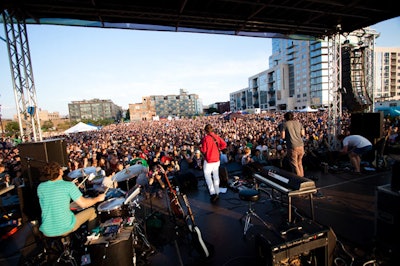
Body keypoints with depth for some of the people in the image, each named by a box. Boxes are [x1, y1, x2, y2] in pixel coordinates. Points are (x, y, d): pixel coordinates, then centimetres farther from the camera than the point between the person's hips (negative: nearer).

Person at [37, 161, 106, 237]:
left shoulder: (40, 187, -3)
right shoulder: (68, 185, -16)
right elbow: (83, 204, -13)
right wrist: (98, 198, 4)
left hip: (47, 232, 5)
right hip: (65, 229, -5)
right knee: (92, 211, 16)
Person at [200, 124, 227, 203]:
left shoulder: (205, 138, -16)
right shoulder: (217, 137, 0)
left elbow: (204, 150, -14)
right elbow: (224, 144, 3)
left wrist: (200, 148, 6)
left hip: (209, 160, -6)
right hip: (217, 159, 6)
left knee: (207, 176, 5)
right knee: (216, 176, 16)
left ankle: (212, 193, -6)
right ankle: (217, 193, 25)